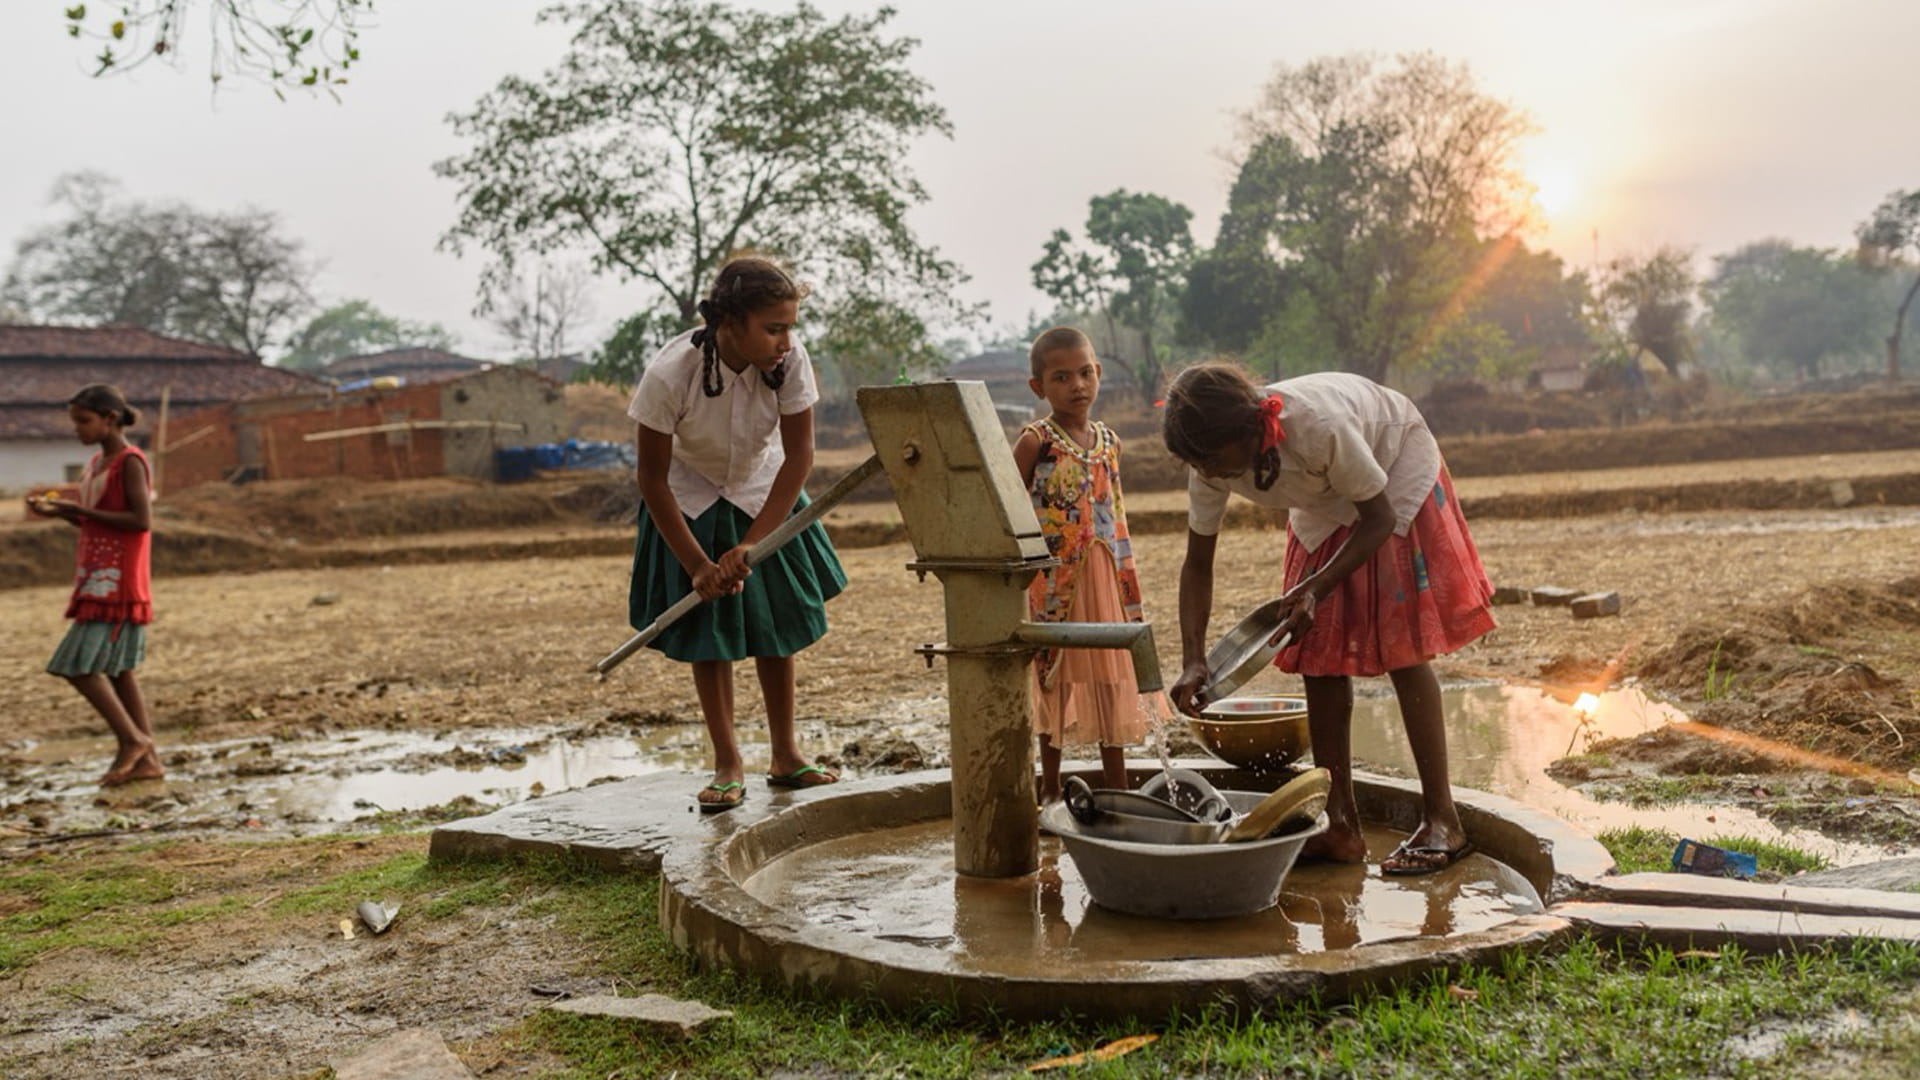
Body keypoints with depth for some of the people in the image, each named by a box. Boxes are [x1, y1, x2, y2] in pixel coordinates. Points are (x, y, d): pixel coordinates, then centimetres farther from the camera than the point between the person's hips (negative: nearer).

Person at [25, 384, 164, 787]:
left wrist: (80, 509, -17)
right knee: (114, 669, 8)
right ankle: (146, 759, 11)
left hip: (116, 582, -9)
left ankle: (133, 740, -2)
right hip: (98, 579, 9)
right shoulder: (97, 462, 15)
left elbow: (141, 520, -20)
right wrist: (58, 512, 6)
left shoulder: (130, 461, -12)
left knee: (80, 664, -12)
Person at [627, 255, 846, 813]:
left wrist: (750, 544, -24)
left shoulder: (789, 361, -26)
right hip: (692, 503, -2)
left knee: (776, 624, 5)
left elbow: (798, 455, -18)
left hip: (764, 497, 2)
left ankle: (785, 756, 19)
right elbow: (653, 481, -21)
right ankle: (728, 765, 11)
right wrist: (697, 565, -20)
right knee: (707, 630, -1)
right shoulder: (670, 374, -31)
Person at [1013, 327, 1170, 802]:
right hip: (1054, 581, -4)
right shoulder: (1035, 441, -8)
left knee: (1111, 680, 10)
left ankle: (1117, 791, 22)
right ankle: (1051, 793, 19)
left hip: (1105, 580, 5)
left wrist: (1129, 582, 14)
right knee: (1056, 683, 5)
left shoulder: (1108, 441, 7)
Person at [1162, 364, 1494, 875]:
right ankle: (1341, 827, 5)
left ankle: (1442, 822, -5)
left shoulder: (1318, 425, -41)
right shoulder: (1211, 462, -23)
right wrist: (1193, 661, -24)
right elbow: (1197, 564, -13)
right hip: (1326, 503, 6)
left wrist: (1316, 589, -35)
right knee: (1317, 656, -2)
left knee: (1401, 649, -13)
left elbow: (1379, 518, -25)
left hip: (1397, 470, -5)